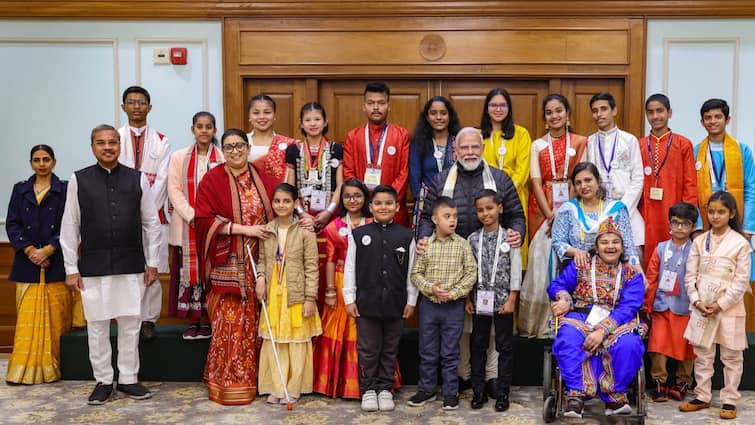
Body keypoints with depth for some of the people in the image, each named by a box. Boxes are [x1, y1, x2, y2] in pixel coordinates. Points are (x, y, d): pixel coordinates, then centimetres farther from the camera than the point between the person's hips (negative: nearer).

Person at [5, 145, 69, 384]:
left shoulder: (64, 190, 4)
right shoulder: (20, 190, 12)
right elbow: (12, 224, 6)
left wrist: (47, 249, -13)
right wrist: (29, 250, -9)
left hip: (56, 263, -2)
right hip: (27, 265, 2)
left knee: (55, 318, -1)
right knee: (28, 318, 0)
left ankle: (52, 368, 5)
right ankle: (26, 370, 6)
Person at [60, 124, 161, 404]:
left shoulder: (138, 179, 2)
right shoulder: (78, 180, 1)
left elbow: (151, 223, 6)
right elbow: (69, 227, 2)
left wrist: (152, 263, 4)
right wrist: (71, 269, 0)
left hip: (131, 265, 1)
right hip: (93, 266, 0)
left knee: (130, 325, 7)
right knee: (97, 326, 7)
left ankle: (128, 379, 21)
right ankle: (103, 381, 20)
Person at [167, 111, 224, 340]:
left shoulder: (224, 158, 3)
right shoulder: (179, 157, 8)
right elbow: (174, 189, 2)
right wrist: (192, 216, -9)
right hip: (187, 226, 1)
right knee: (189, 270, 2)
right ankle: (194, 321, 9)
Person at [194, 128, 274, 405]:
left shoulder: (260, 177, 10)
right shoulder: (213, 179, -2)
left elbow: (273, 212, 17)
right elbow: (203, 219, -10)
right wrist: (244, 229, -15)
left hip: (256, 263, 4)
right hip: (227, 264, -4)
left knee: (252, 321, 7)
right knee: (229, 323, -3)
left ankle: (250, 379, 18)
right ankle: (227, 383, 8)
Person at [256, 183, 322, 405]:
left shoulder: (305, 232, -7)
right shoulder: (267, 230, 5)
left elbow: (311, 268, -8)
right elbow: (262, 259, 14)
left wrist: (310, 299, -11)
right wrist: (260, 277, -6)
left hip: (296, 296, -3)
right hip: (272, 295, 4)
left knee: (296, 342, 5)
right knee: (273, 341, 7)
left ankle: (293, 388, 17)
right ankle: (275, 387, 19)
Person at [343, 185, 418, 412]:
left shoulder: (406, 236, 3)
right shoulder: (358, 235, 1)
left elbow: (411, 271, 5)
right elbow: (350, 269, 3)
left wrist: (411, 300, 3)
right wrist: (349, 299, 0)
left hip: (395, 302, 1)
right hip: (367, 301, -1)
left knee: (390, 350, 11)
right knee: (368, 350, 6)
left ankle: (385, 389, 24)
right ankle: (368, 390, 20)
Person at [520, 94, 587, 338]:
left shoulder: (579, 142, 8)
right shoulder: (538, 145, 9)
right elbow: (536, 182, 0)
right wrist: (550, 214, -12)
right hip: (542, 207, 1)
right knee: (541, 262, -2)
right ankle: (538, 324, 6)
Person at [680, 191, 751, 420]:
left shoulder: (740, 243, -5)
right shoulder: (699, 241, 5)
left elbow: (741, 281, -8)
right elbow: (690, 275, 5)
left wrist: (720, 305, -13)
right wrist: (696, 300, -8)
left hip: (729, 308, -3)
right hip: (701, 307, 3)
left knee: (731, 356, 6)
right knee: (702, 354, 10)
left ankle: (729, 400, 15)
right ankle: (702, 397, 20)